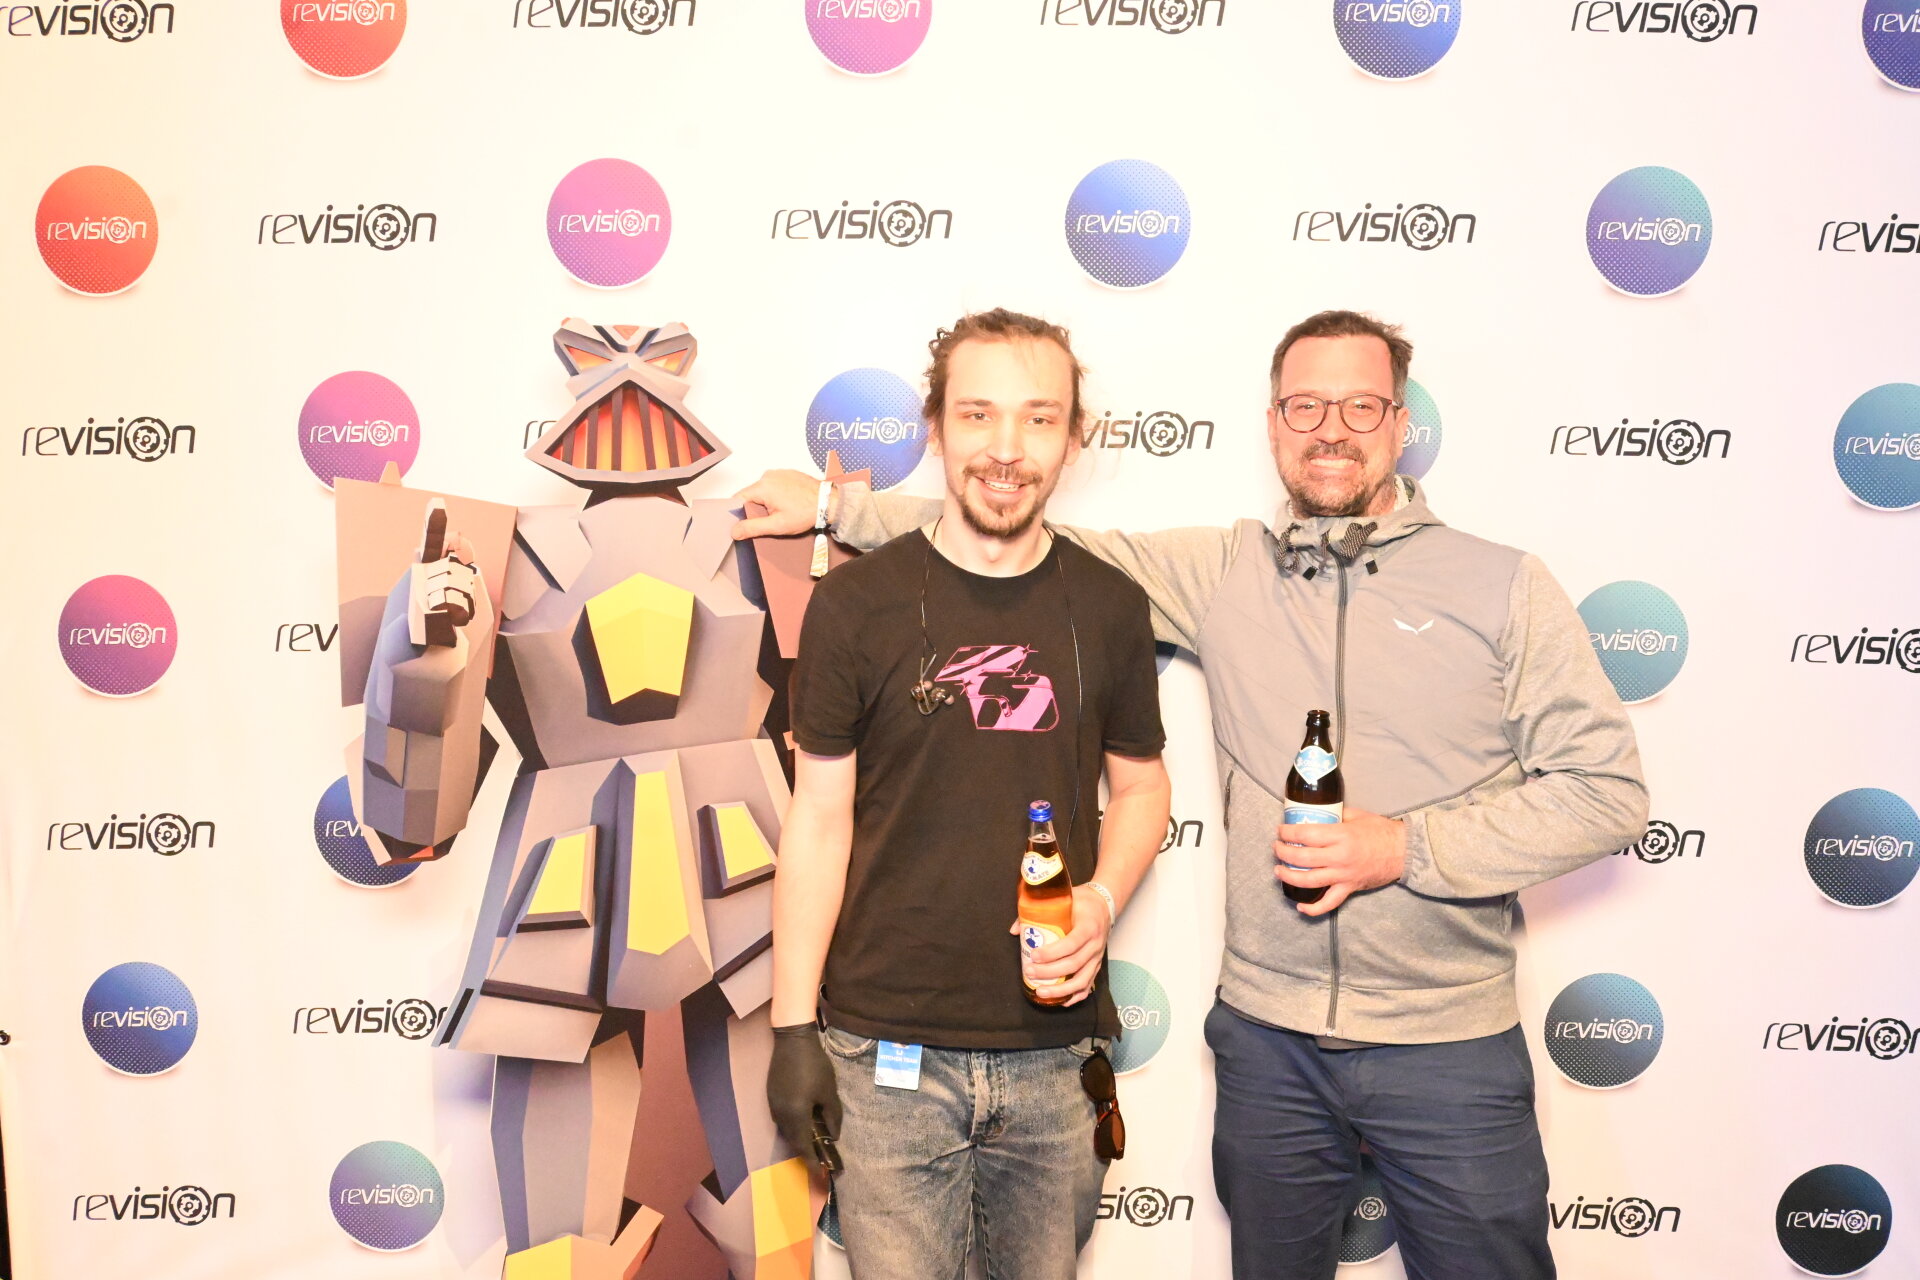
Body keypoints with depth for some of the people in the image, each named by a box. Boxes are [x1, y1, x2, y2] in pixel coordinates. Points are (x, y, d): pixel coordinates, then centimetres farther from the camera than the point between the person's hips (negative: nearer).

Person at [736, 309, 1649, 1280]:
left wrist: (1407, 847, -15)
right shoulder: (1223, 571, 3)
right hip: (1267, 1036, 2)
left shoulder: (1504, 588, -3)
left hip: (1450, 1050, -2)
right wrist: (834, 506, 3)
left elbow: (1607, 790, -5)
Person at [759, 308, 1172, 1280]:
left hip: (1056, 1054, 2)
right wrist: (793, 1027, -4)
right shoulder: (854, 605, -5)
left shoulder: (1110, 607, 2)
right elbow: (819, 817, -2)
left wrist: (1103, 899, -7)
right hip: (887, 1055, -2)